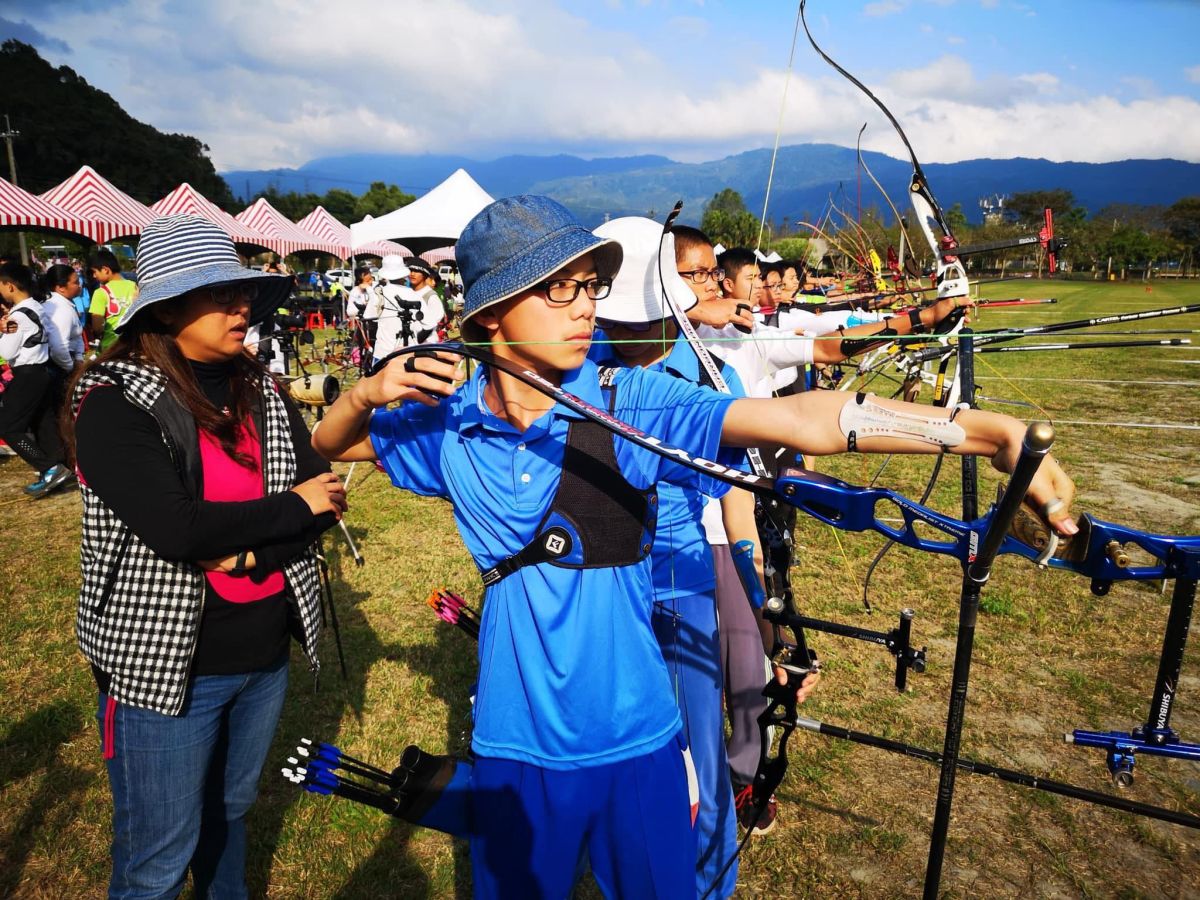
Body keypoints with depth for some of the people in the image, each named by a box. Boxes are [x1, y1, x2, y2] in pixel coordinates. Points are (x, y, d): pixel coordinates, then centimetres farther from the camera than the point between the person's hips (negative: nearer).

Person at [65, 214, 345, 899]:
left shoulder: (262, 391, 3)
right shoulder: (114, 403, -13)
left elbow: (326, 499, -3)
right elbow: (175, 528, -25)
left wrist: (246, 554, -18)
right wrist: (291, 507, -15)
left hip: (267, 653, 5)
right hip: (167, 663, -5)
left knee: (231, 815, 24)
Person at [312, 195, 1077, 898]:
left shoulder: (633, 400, -15)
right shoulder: (448, 420, -7)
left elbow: (805, 419, -27)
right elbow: (328, 443, 10)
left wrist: (983, 429, -36)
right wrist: (369, 394, -12)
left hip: (637, 737, -1)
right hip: (516, 743, 2)